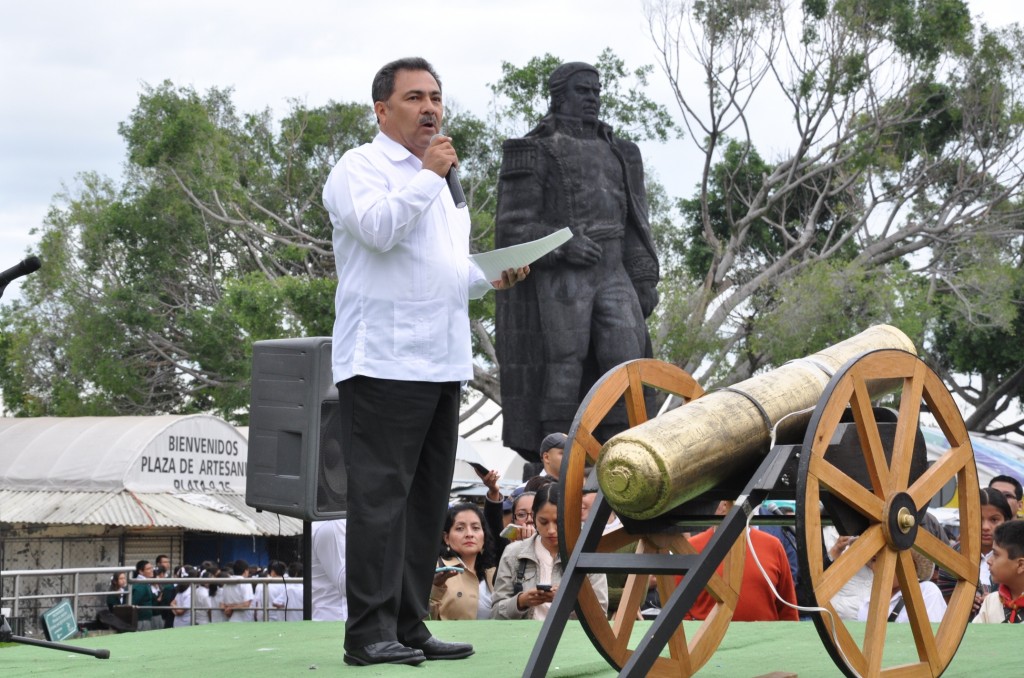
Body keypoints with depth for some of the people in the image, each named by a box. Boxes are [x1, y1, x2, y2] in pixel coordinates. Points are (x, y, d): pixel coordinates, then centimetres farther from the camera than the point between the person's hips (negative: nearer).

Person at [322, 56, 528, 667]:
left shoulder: (445, 181, 26)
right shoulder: (360, 168, 0)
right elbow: (378, 228, -19)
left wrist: (492, 276, 12)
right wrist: (428, 175, -13)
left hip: (443, 362, 8)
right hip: (383, 361, -8)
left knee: (427, 499, 8)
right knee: (381, 495, -10)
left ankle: (410, 626, 12)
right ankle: (371, 633, -10)